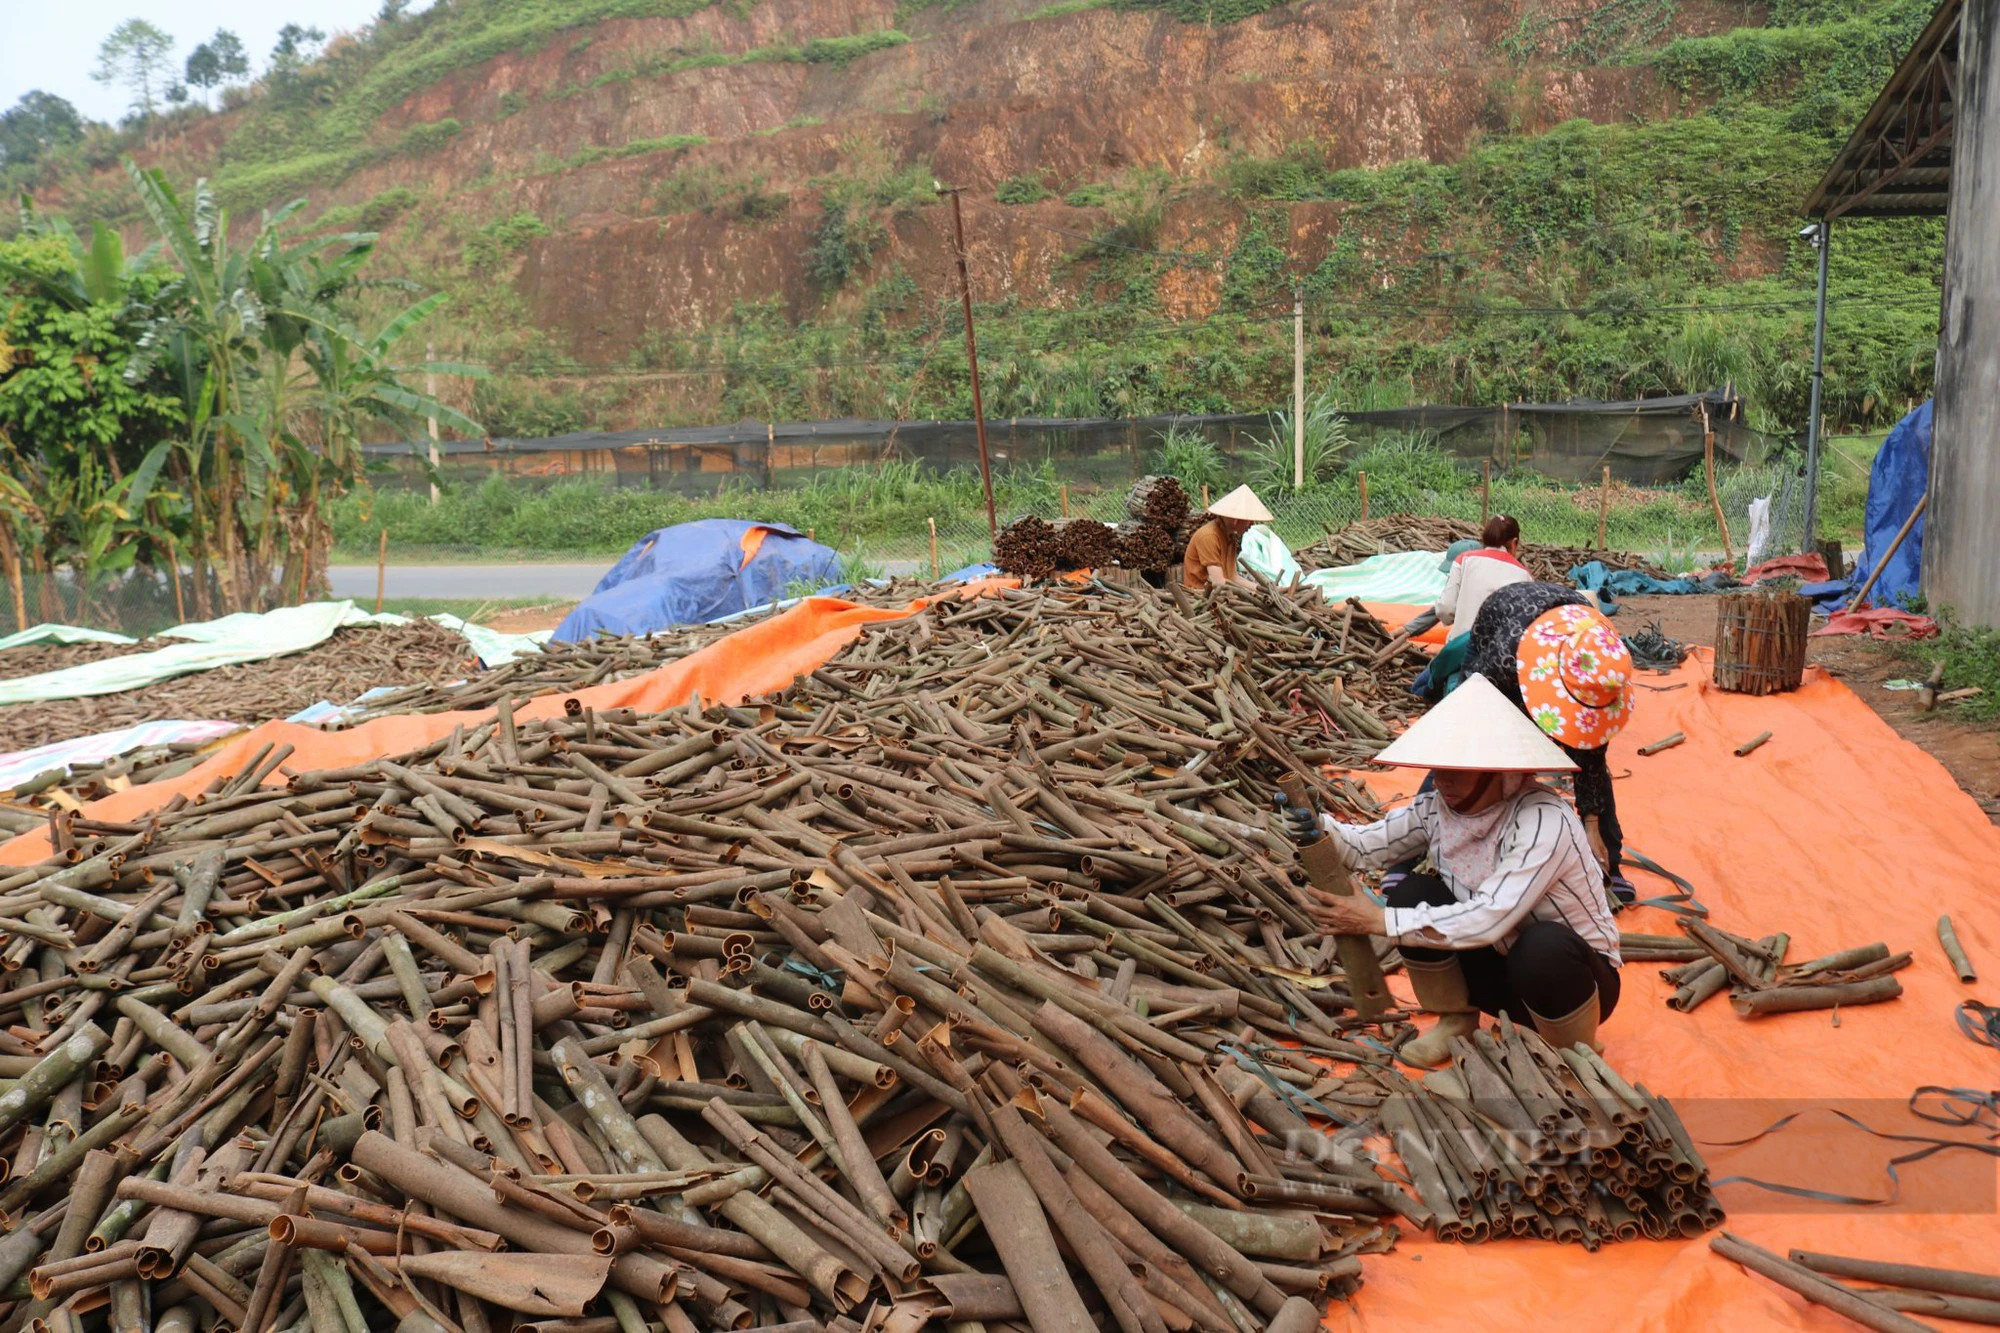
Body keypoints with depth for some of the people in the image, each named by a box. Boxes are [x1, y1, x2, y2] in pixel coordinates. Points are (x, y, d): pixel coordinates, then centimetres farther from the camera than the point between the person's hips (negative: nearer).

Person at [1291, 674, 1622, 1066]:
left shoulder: (1543, 820, -30)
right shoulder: (1437, 808, -10)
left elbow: (1489, 918, -37)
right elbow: (1367, 846, -6)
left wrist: (1380, 920, -36)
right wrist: (1320, 828, -29)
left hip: (1569, 970, -5)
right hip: (1502, 966, 6)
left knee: (1544, 946, -38)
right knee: (1412, 893, -15)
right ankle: (1457, 1022, 8)